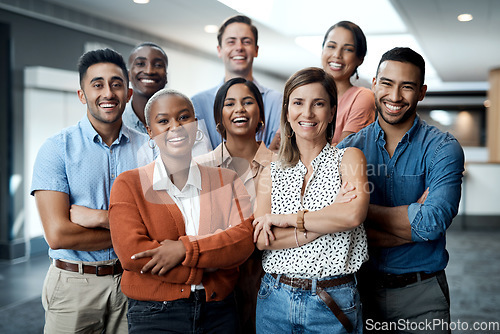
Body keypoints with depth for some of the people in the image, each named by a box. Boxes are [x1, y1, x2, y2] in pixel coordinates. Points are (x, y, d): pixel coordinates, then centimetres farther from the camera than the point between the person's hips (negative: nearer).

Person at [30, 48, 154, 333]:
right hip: (75, 285, -2)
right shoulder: (57, 149, -7)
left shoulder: (148, 148, 2)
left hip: (132, 279, 3)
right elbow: (58, 234, -16)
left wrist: (99, 218, -17)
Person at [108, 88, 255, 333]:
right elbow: (131, 253, -14)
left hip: (219, 313, 3)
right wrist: (209, 265, -13)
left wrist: (185, 249, -19)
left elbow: (246, 239, -6)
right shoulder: (128, 184, -1)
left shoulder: (226, 180, 7)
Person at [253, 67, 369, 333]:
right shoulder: (272, 170, 6)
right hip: (275, 298, 3)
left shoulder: (348, 158, -2)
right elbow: (261, 240, -6)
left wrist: (285, 219, -14)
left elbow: (354, 215, -21)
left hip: (332, 303, -2)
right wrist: (331, 217, -15)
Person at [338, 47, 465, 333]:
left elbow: (433, 223, -22)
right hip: (361, 285, 2)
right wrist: (413, 220, -18)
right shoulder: (349, 148, -2)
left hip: (421, 297, -1)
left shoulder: (442, 149, -8)